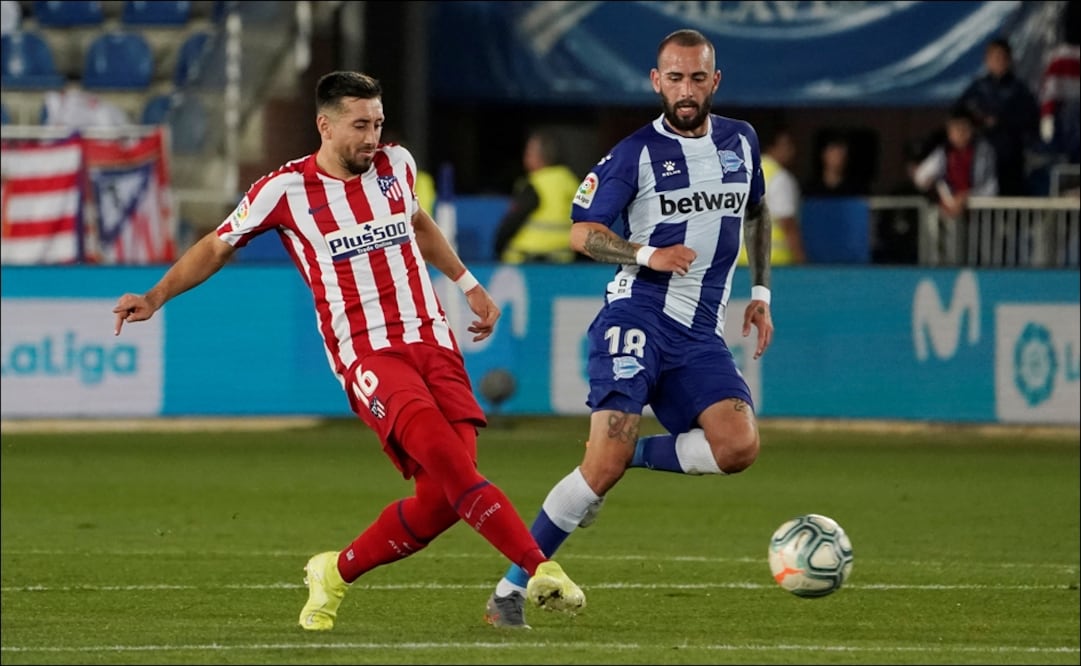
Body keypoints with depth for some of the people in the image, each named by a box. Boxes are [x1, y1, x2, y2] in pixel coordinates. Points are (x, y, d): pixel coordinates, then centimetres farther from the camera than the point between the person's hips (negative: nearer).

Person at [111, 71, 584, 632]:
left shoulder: (396, 165, 11)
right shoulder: (285, 190, -1)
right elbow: (216, 248, 13)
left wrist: (468, 284, 35)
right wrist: (155, 297, 5)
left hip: (432, 340, 5)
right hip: (366, 353, -4)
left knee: (442, 495, -11)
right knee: (445, 454, -30)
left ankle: (337, 572, 12)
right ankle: (538, 567, -35)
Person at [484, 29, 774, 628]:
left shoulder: (740, 141, 12)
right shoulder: (636, 153, -2)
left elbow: (756, 214, 30)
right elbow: (582, 233, -2)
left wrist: (760, 293, 22)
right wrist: (649, 255, -18)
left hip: (700, 333, 5)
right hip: (636, 315, -5)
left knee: (739, 447, -21)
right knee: (604, 463, -19)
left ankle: (627, 456, 4)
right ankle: (510, 590, -9)